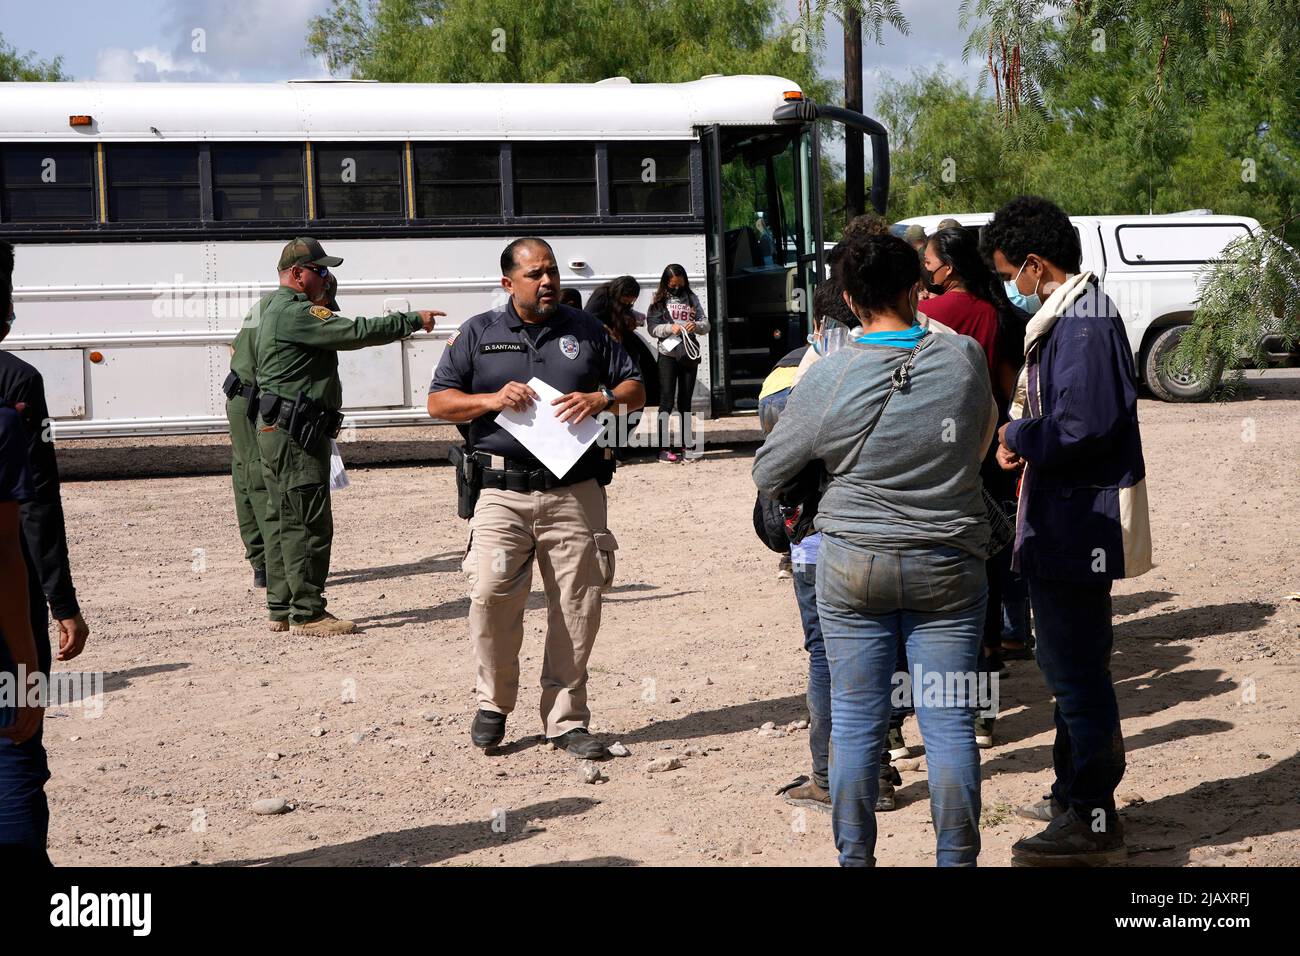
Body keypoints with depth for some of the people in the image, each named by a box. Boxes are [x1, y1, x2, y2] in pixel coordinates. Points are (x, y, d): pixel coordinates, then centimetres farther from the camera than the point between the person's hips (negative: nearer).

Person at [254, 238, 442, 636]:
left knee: (283, 520, 13)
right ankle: (307, 612, -5)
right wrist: (413, 320, -15)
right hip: (296, 432, -11)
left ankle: (282, 608, 18)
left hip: (275, 431, 11)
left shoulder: (276, 310, 20)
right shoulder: (294, 313, -15)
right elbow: (355, 332, -22)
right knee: (309, 523, -8)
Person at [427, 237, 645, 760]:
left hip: (575, 490, 1)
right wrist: (492, 399, -8)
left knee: (577, 607, 0)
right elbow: (439, 402, 9)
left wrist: (601, 399, -5)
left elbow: (636, 389, 16)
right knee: (491, 594, -14)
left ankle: (567, 720, 11)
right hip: (501, 491, -1)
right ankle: (494, 702, 8)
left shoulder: (587, 330, 14)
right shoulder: (478, 333, 11)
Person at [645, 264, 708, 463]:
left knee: (685, 402, 8)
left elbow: (706, 324, 8)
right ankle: (663, 448, -4)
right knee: (667, 401, -5)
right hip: (668, 355, -3)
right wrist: (670, 328, -20)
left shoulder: (691, 298, 10)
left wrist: (696, 325, -13)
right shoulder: (659, 300, 3)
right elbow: (652, 328, -3)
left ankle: (683, 446, 13)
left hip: (689, 354, 3)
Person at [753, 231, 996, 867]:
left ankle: (855, 859, 17)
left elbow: (766, 473, 1)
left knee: (855, 723, 8)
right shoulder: (964, 359, -6)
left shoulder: (826, 378, -10)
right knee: (949, 724, 6)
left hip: (853, 566, -1)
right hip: (949, 567, 1)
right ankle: (956, 860, 14)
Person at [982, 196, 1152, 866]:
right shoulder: (1070, 310, 14)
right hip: (1071, 518, 11)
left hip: (1080, 523, -11)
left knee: (1075, 670, -4)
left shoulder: (1082, 321, -19)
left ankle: (1093, 824, 4)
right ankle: (1075, 794, 33)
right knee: (1071, 664, 20)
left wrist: (1017, 438, -11)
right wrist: (1025, 439, 5)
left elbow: (1082, 424, -26)